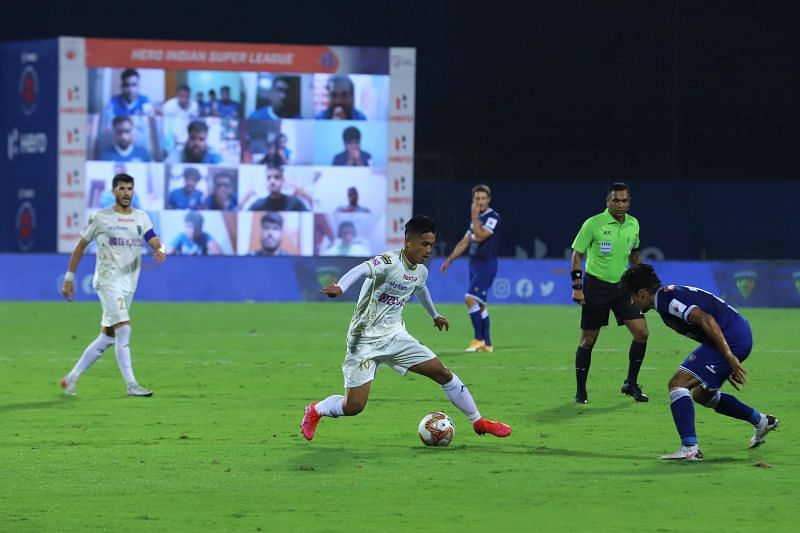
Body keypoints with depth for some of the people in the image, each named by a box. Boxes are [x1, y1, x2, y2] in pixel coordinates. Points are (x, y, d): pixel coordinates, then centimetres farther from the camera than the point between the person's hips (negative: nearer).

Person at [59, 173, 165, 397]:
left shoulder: (141, 218, 9)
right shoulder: (100, 217, -1)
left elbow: (154, 241, -3)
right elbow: (80, 246, 6)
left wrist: (160, 250, -27)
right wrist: (69, 277, 5)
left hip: (129, 284, 5)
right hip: (108, 282, -5)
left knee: (107, 337, 9)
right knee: (123, 329, -18)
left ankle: (72, 378, 21)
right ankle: (131, 385, -17)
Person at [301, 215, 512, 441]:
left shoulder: (421, 271, 5)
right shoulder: (389, 261, -20)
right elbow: (361, 270, -40)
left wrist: (435, 315, 49)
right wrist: (339, 287, -62)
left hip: (395, 336, 7)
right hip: (365, 341, -7)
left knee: (442, 373, 0)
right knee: (353, 406, -10)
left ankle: (478, 422, 16)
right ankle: (315, 411, 22)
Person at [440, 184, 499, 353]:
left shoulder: (493, 217, -10)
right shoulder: (477, 219, 16)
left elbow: (480, 236, -22)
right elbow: (465, 241, 21)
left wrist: (474, 217, -17)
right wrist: (449, 260, 20)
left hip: (487, 265, -9)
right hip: (474, 264, 9)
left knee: (471, 299, -18)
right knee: (480, 304, 8)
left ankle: (479, 339, -13)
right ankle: (487, 344, 12)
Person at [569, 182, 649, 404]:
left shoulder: (633, 224, 4)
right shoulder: (593, 224, -11)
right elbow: (577, 254, -6)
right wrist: (577, 287, -11)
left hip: (623, 286, 4)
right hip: (596, 286, -4)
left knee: (642, 333, -6)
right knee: (588, 340, 0)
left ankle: (631, 384, 9)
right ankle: (581, 391, 11)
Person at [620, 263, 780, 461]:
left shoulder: (665, 299, -12)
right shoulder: (670, 296, 20)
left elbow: (705, 319, -22)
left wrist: (729, 357, -26)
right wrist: (726, 366, 30)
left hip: (731, 338, -10)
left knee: (678, 383, -13)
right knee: (701, 395, 24)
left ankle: (690, 448, -21)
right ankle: (760, 421, 35)